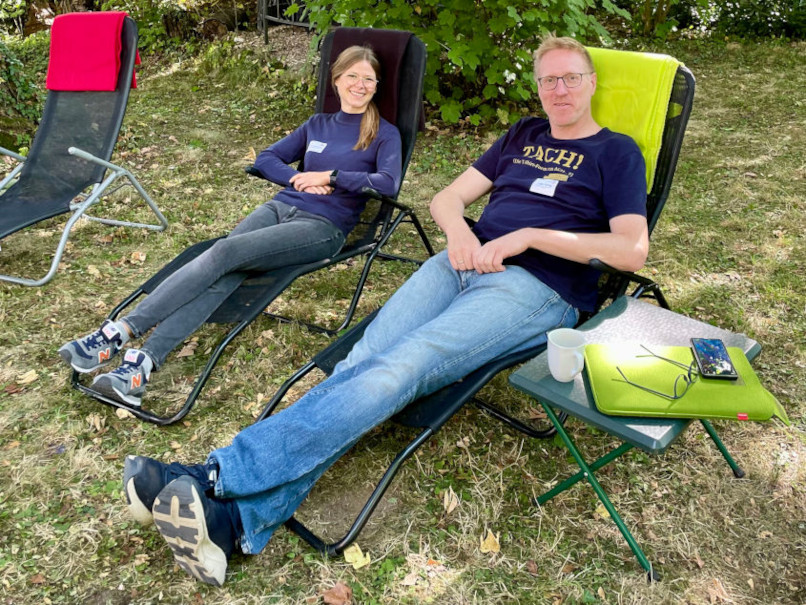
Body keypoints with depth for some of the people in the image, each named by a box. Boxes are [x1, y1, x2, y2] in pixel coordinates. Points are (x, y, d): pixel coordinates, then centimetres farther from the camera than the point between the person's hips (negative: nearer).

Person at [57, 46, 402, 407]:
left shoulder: (384, 133, 8)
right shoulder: (318, 124, 23)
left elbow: (388, 183, -11)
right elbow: (266, 158, 20)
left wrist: (328, 177, -10)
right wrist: (299, 179, 1)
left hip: (323, 226, -5)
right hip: (280, 207, 5)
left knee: (225, 252, -26)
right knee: (223, 274, -24)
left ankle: (120, 334, -27)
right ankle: (142, 362, -36)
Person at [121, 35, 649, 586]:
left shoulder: (616, 153, 9)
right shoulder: (524, 136, 26)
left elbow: (633, 251, -5)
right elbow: (448, 197, 22)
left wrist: (531, 235, -12)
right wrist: (459, 230, -2)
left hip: (537, 288, -5)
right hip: (465, 263, 5)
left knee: (399, 367, -28)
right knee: (363, 361, -20)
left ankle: (217, 478, -33)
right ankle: (236, 522, -31)